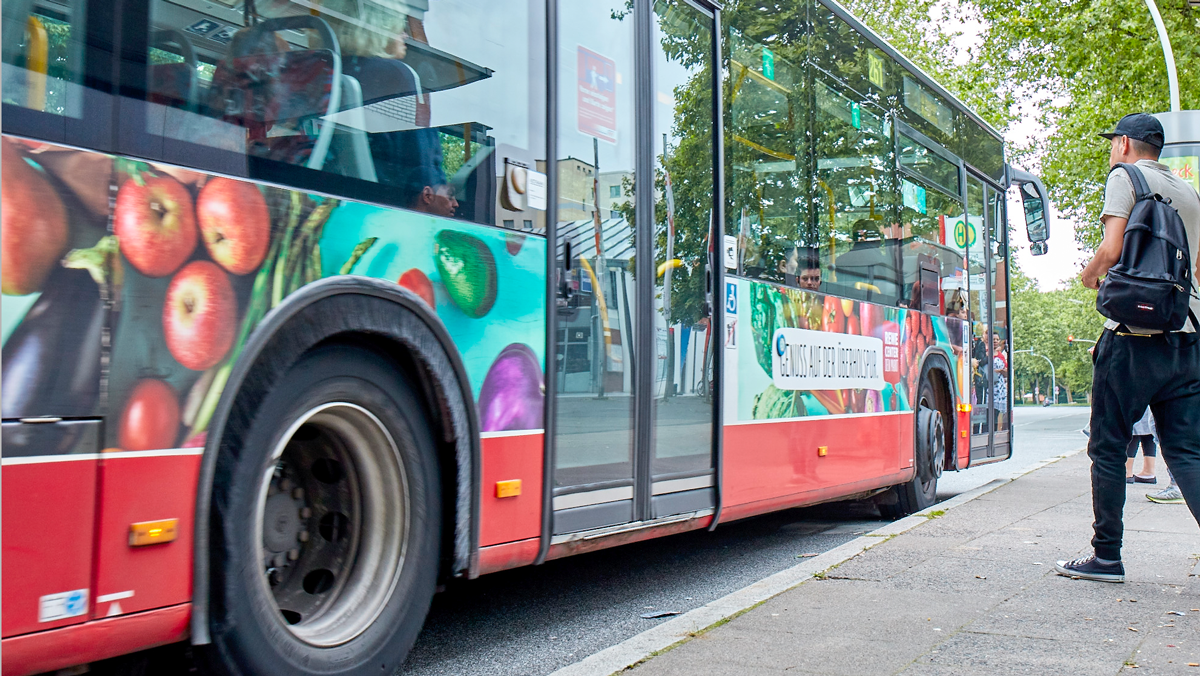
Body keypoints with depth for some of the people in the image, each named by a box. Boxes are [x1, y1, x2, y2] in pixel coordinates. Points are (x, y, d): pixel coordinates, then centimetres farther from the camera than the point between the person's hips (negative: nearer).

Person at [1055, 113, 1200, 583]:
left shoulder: (1125, 177, 0)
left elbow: (1111, 250, -11)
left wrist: (1090, 276, 7)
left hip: (1133, 334, -6)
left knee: (1108, 448, 2)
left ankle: (1107, 557, 7)